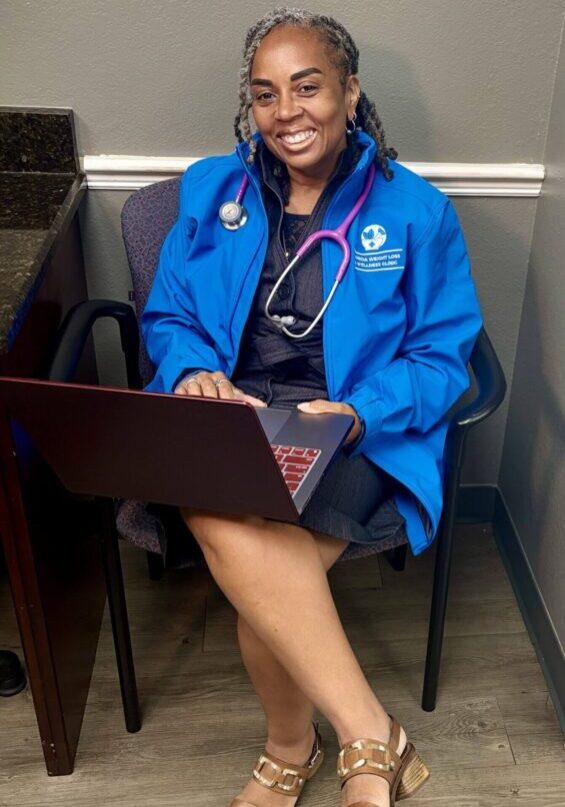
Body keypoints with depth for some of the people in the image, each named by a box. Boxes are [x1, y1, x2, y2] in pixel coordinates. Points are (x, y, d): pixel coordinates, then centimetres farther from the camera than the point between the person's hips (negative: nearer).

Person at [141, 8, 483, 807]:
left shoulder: (416, 210, 5)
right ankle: (374, 740, -15)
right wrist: (194, 372, -8)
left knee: (250, 559, -31)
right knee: (227, 523, -33)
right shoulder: (210, 190, 12)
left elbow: (443, 353, 4)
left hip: (359, 435, -2)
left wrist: (357, 413, -15)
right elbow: (166, 316, 16)